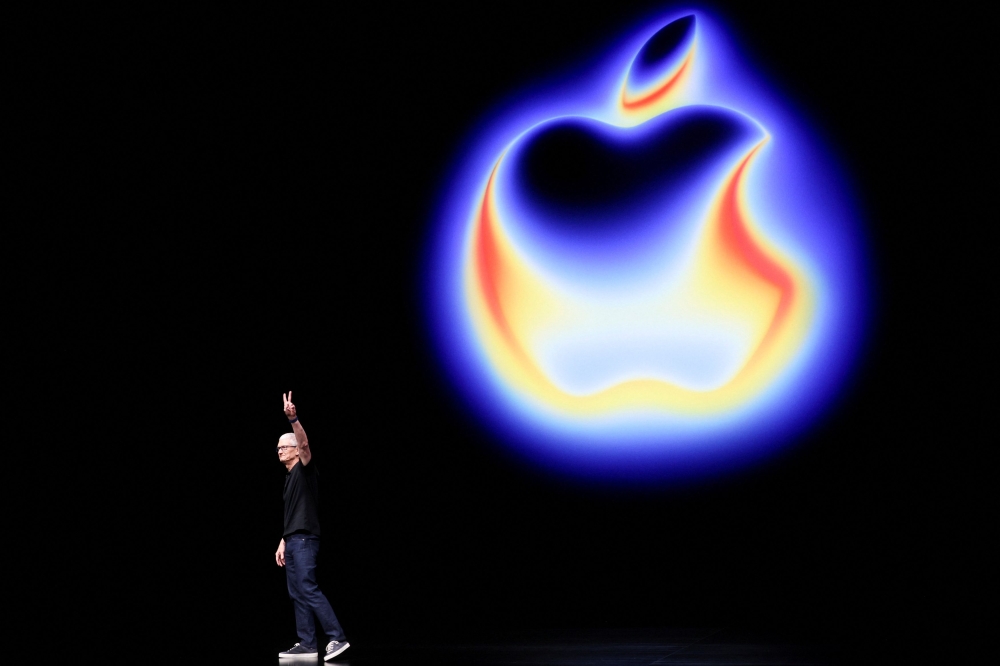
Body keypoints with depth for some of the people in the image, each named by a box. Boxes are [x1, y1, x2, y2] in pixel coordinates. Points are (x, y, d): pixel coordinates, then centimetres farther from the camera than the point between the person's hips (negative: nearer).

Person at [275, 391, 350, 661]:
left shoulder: (305, 469, -3)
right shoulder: (289, 477, 21)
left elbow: (305, 443, -23)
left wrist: (293, 419, -37)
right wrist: (283, 542, 20)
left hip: (304, 540, -9)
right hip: (293, 541, 9)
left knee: (308, 590, -15)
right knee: (297, 594, 7)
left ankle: (337, 638, -15)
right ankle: (306, 644, 8)